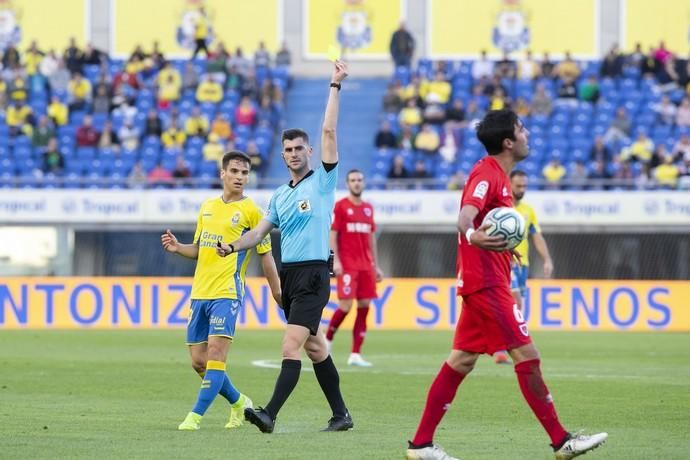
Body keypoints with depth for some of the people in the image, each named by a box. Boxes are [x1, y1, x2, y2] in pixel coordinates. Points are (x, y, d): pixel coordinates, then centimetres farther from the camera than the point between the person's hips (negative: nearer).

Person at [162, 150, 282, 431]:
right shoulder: (207, 207, 15)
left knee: (215, 355, -16)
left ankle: (196, 416, -16)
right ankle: (238, 402, 26)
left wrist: (277, 294, -3)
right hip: (200, 292, 6)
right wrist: (178, 248, 2)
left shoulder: (250, 211, -1)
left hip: (227, 292, -6)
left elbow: (266, 256, 0)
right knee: (199, 361, 6)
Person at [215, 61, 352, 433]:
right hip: (288, 274, 8)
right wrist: (233, 246, -6)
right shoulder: (280, 196, 17)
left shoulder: (322, 181, -1)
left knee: (291, 346, -16)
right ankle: (340, 414, 21)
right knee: (314, 347, 12)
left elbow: (328, 132, -9)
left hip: (313, 274, -8)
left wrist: (335, 86, -10)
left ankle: (270, 414, -25)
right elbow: (260, 232, 14)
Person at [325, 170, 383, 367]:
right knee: (346, 306, -12)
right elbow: (333, 234, -5)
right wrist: (336, 260, -15)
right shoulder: (340, 206, -1)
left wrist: (375, 265, 16)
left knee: (364, 307, 0)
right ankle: (327, 339, 13)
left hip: (366, 265, 6)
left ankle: (355, 354, 2)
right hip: (347, 265, -6)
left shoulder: (368, 208, 15)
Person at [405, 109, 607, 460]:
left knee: (461, 361, 9)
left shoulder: (496, 175, 15)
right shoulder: (487, 174, -15)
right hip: (486, 282, -10)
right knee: (527, 356, -8)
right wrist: (472, 235, -54)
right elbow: (466, 214, -32)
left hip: (485, 283, 10)